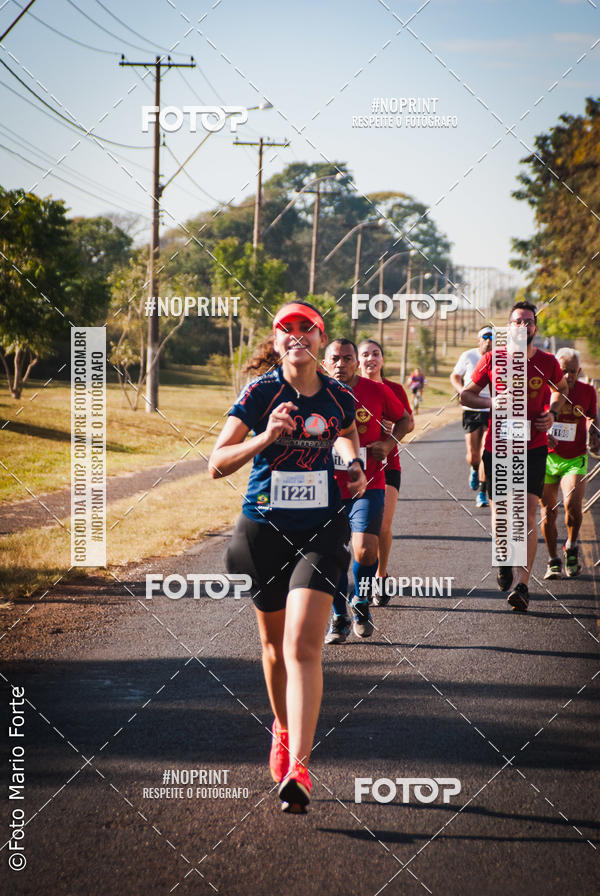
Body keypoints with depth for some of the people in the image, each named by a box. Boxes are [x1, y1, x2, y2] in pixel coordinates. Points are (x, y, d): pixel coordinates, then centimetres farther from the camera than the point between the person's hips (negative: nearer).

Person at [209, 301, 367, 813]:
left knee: (303, 645, -15)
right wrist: (265, 438, -29)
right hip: (265, 530, 0)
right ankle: (283, 730, 43)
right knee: (274, 642, 16)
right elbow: (217, 464, -15)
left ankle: (298, 767, -21)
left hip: (321, 530, 0)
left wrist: (355, 465, 6)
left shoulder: (339, 398, 2)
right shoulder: (260, 394, -8)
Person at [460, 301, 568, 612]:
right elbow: (465, 395, 7)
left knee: (527, 514, -11)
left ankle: (523, 585, -14)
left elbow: (561, 388, 21)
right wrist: (493, 402, -12)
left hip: (533, 449, -1)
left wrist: (552, 413, 2)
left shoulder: (547, 363, 0)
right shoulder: (492, 360, -2)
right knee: (500, 512, 10)